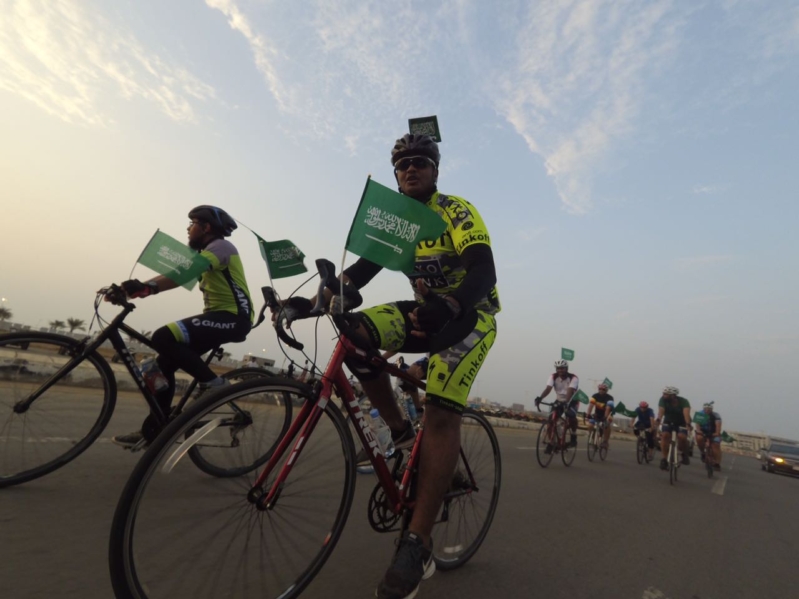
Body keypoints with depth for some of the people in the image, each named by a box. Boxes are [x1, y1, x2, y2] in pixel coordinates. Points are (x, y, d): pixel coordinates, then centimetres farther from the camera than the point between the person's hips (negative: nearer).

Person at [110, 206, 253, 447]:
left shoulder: (221, 246, -8)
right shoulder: (206, 253, 23)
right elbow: (180, 274, 12)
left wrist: (148, 287, -38)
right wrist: (138, 288, 0)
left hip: (232, 317, -10)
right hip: (219, 317, 10)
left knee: (163, 338, -23)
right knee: (165, 363, 7)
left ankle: (212, 382, -11)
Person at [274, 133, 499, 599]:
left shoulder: (457, 211, -12)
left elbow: (484, 272, -26)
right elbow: (364, 268, 0)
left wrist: (448, 306, -48)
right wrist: (313, 300, -15)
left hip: (470, 315, -5)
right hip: (428, 311, 6)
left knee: (441, 408, -25)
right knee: (355, 334, -21)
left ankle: (418, 545, -18)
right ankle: (402, 434, -4)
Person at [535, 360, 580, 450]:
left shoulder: (573, 378, -24)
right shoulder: (553, 376, -14)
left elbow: (570, 391, -38)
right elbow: (548, 388, -28)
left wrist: (566, 402, -56)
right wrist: (540, 397, -47)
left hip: (571, 401, -3)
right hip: (559, 400, 3)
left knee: (571, 416, -32)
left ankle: (574, 437, -8)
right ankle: (551, 443, 0)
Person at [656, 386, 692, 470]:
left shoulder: (684, 401, -26)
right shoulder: (663, 400, -21)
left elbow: (686, 413, -43)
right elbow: (661, 410, -36)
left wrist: (688, 424, -60)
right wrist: (658, 420, -55)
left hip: (681, 423, -2)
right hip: (668, 422, 2)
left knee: (682, 437, -27)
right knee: (665, 435, -23)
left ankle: (685, 454, 4)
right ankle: (664, 459, -17)